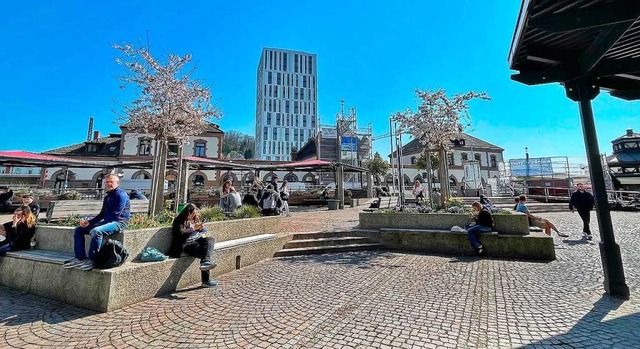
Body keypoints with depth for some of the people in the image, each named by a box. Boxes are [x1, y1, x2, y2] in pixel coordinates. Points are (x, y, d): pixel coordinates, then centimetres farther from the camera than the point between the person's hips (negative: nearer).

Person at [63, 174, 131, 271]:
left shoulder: (121, 195, -12)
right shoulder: (107, 197, 18)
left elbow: (115, 215, -18)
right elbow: (102, 214, 19)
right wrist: (89, 222, 4)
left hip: (119, 222, -10)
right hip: (108, 221, 10)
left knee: (96, 231, -34)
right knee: (78, 230, 7)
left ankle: (91, 260, -20)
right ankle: (80, 258, 2)